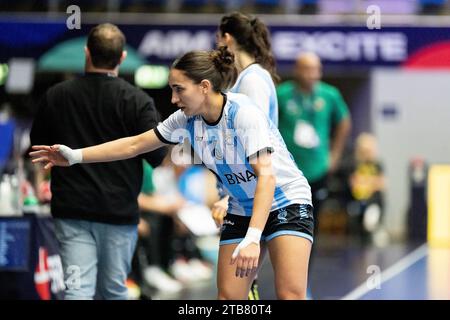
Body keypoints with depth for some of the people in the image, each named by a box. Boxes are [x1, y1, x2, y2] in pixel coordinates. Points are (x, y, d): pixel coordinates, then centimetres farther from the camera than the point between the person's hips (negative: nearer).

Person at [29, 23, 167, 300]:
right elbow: (158, 157, -9)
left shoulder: (55, 96, -1)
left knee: (78, 288, -4)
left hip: (71, 211, 1)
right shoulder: (136, 100, -10)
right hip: (119, 212, -1)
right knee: (113, 291, 13)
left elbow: (38, 145, 12)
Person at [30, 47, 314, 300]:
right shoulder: (187, 120, -4)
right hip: (241, 211, 6)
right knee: (228, 298, -2)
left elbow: (266, 176, -30)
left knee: (290, 295, -20)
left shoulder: (244, 114, -24)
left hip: (286, 203, -6)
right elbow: (134, 144, 6)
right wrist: (75, 156, -1)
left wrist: (253, 238, -39)